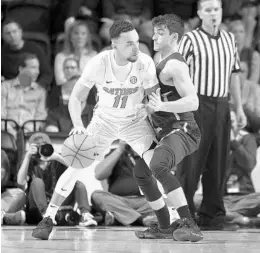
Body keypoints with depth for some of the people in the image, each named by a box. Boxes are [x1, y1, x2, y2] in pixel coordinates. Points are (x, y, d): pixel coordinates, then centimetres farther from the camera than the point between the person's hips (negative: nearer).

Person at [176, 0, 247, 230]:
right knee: (191, 163, -5)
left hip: (222, 106, 5)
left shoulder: (230, 39, 13)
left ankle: (213, 217, 14)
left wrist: (239, 107, 15)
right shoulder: (190, 39, -5)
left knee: (218, 164, 7)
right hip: (197, 105, -5)